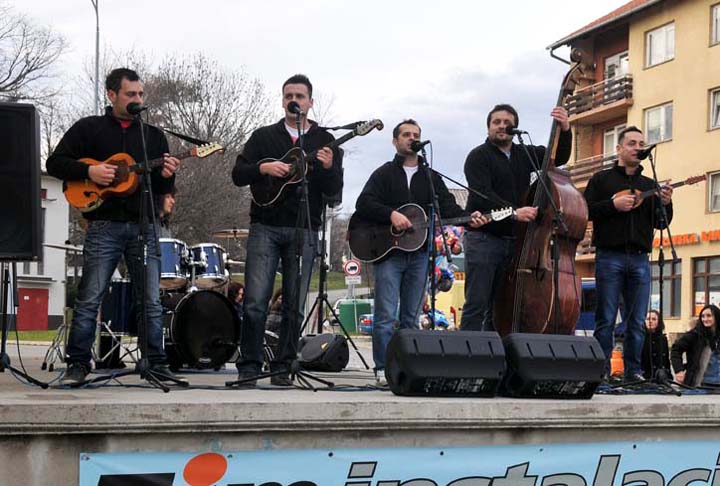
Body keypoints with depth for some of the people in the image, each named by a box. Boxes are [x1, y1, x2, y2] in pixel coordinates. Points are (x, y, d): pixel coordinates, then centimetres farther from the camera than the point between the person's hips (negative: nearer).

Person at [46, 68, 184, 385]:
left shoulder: (153, 135, 17)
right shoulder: (89, 129, 8)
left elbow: (162, 189, 16)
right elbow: (55, 163, 3)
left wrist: (166, 176, -8)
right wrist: (90, 171, -12)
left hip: (143, 226, 3)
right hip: (104, 225, -3)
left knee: (151, 301, 1)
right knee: (89, 299, -4)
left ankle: (157, 365, 7)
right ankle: (78, 364, 4)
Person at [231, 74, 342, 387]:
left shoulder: (324, 142, 10)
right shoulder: (264, 136, 12)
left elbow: (334, 191, 2)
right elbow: (238, 175, 5)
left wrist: (328, 168, -18)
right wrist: (263, 168, -12)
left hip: (303, 230, 0)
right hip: (265, 227, 0)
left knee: (294, 306, 1)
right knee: (255, 302, -8)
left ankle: (282, 369, 11)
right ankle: (249, 367, 1)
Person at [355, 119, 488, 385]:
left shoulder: (431, 178, 16)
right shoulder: (384, 173, 6)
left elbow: (448, 206, 2)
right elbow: (363, 204, -7)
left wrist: (468, 218, -17)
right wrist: (391, 215, -22)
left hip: (418, 253, 4)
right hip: (387, 250, -4)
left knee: (411, 317, 6)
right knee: (385, 315, -7)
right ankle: (383, 370, -2)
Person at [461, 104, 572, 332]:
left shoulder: (525, 155, 17)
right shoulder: (479, 156, -3)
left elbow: (559, 156, 13)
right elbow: (482, 196, -16)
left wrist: (565, 130, -6)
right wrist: (513, 212, -29)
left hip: (514, 240, 6)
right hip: (483, 238, -6)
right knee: (477, 304, -10)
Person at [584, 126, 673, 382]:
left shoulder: (649, 185, 17)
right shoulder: (601, 179, 8)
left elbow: (661, 223, 11)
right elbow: (584, 210, -3)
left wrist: (665, 204, -9)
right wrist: (613, 205, -15)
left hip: (640, 259, 4)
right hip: (610, 257, -4)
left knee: (637, 321, 4)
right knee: (606, 319, -3)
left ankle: (633, 370, 9)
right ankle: (601, 371, 1)